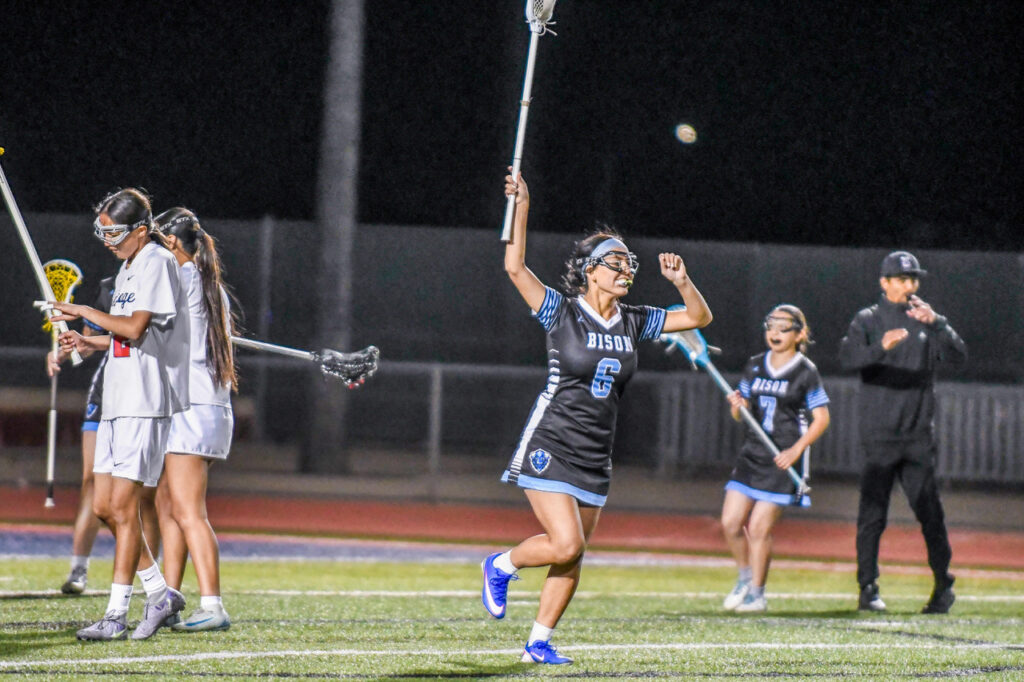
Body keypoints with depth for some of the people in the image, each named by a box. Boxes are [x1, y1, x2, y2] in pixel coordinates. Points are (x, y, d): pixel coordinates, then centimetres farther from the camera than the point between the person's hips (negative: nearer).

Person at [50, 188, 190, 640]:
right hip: (117, 401, 10)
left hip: (147, 403, -10)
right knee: (104, 507, 7)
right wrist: (88, 343, 12)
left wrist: (85, 313, -10)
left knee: (123, 506, -9)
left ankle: (117, 615, -7)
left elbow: (135, 328, -21)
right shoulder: (127, 269, 19)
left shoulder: (158, 262, -10)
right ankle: (160, 592, 17)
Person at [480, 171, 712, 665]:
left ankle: (539, 642, 14)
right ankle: (501, 566, 11)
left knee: (572, 556, 4)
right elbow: (515, 268, -15)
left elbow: (699, 317, 11)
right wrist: (521, 210, -20)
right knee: (567, 544, -17)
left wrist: (682, 281, -7)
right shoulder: (562, 313, -6)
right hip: (549, 449, -5)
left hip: (595, 458, 5)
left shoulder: (634, 323, 8)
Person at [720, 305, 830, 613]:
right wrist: (738, 407, -7)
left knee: (759, 528, -7)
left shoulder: (806, 372, -4)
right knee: (730, 523, -1)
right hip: (751, 454, 5)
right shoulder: (754, 366, 11)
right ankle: (746, 575, 24)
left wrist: (797, 449, -15)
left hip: (782, 460, -5)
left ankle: (757, 593, 7)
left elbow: (821, 418, -4)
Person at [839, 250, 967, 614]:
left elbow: (958, 356, -4)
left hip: (919, 434, 2)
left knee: (930, 512, -1)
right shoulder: (867, 320, 4)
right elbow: (849, 357, -15)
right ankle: (868, 589, 0)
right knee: (872, 513, -4)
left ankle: (943, 585, 8)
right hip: (878, 435, -2)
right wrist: (881, 347, -35)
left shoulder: (926, 323, 12)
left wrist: (936, 323, -20)